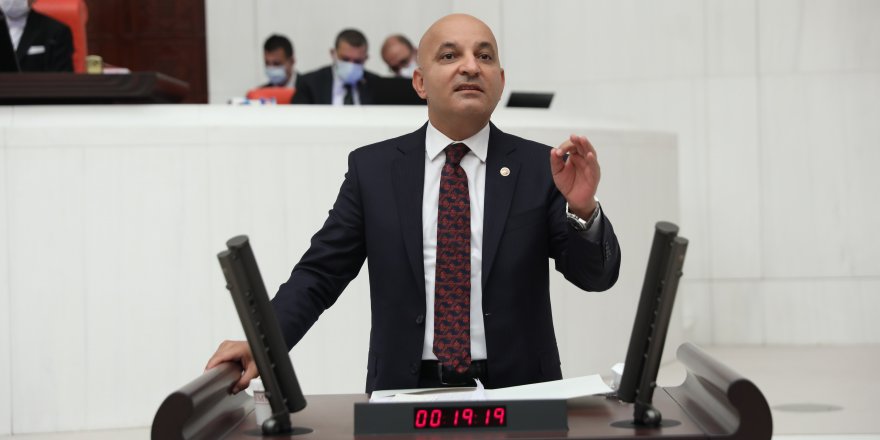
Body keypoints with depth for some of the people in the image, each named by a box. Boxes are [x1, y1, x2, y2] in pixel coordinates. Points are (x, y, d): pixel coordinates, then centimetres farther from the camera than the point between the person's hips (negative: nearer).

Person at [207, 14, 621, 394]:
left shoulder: (540, 168, 5)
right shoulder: (372, 168, 7)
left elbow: (596, 276, 1)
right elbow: (320, 274, 7)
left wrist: (583, 209, -19)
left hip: (516, 394, 1)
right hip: (406, 392, 0)